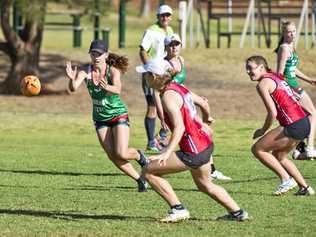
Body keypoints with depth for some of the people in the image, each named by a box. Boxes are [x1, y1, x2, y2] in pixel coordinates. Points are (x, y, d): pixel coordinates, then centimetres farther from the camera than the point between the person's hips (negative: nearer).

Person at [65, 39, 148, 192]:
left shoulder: (113, 71, -19)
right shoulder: (86, 72, -11)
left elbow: (117, 89, -38)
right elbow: (73, 88, -27)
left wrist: (106, 87, -60)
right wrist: (72, 80, -51)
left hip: (118, 115, -4)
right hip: (100, 118, 4)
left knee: (121, 154, -16)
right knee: (113, 157, 1)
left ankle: (139, 156, 19)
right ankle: (139, 179, 20)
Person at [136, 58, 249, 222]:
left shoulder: (168, 96, -18)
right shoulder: (178, 87, 8)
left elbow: (179, 127, -28)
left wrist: (167, 152, -36)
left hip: (193, 153, -10)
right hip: (205, 144, 10)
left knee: (148, 172, -4)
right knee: (204, 185, 31)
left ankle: (178, 210, -1)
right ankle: (237, 213, 38)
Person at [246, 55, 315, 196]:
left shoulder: (263, 84, -9)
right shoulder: (276, 77, 18)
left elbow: (273, 113, -15)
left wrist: (263, 131, 0)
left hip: (293, 126, -9)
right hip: (304, 123, 9)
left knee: (257, 149, 0)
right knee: (278, 156, 25)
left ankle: (286, 179, 0)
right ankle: (305, 187, 25)